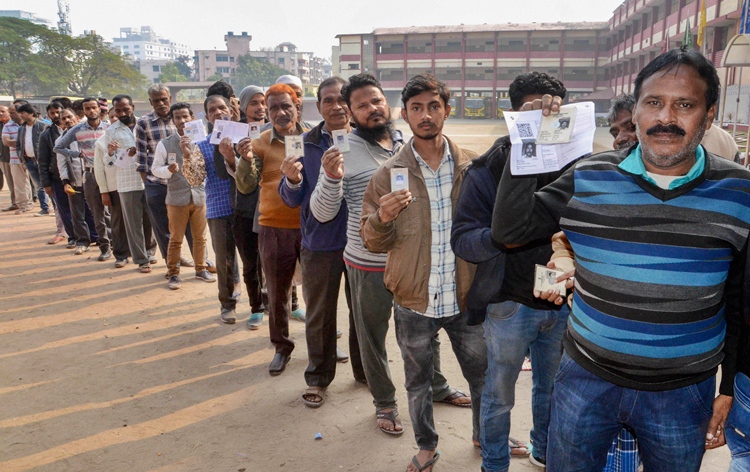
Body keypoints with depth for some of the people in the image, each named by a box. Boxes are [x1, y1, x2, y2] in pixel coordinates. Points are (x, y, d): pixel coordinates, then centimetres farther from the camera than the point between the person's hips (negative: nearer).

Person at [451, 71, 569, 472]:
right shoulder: (488, 170, -9)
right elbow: (462, 240, -13)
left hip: (563, 303, 3)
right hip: (510, 305, -3)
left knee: (553, 387, 23)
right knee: (499, 394, 13)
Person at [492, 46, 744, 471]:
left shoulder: (737, 193, -4)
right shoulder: (588, 179, -5)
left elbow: (739, 301, 3)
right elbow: (509, 230, -9)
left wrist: (730, 390, 6)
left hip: (684, 394, 1)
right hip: (587, 380, 0)